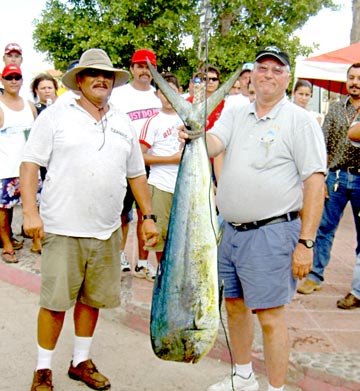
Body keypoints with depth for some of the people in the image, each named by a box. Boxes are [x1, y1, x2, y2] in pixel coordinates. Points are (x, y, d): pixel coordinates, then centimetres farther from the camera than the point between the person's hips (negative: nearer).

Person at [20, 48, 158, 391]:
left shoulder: (123, 124, 13)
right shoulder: (55, 115, 0)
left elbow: (136, 174, 18)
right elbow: (30, 164, -4)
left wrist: (148, 216, 13)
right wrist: (30, 211, -14)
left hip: (107, 232, 4)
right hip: (62, 229, -4)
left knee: (92, 299, 14)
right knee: (54, 302, 2)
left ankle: (81, 362, 31)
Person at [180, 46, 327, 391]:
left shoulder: (299, 121, -5)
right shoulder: (235, 116, 12)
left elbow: (315, 182, -10)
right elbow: (212, 144, -5)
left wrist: (306, 242, -16)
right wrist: (193, 138, -30)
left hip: (271, 233, -6)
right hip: (231, 231, 6)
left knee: (269, 314, -1)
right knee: (234, 305, 17)